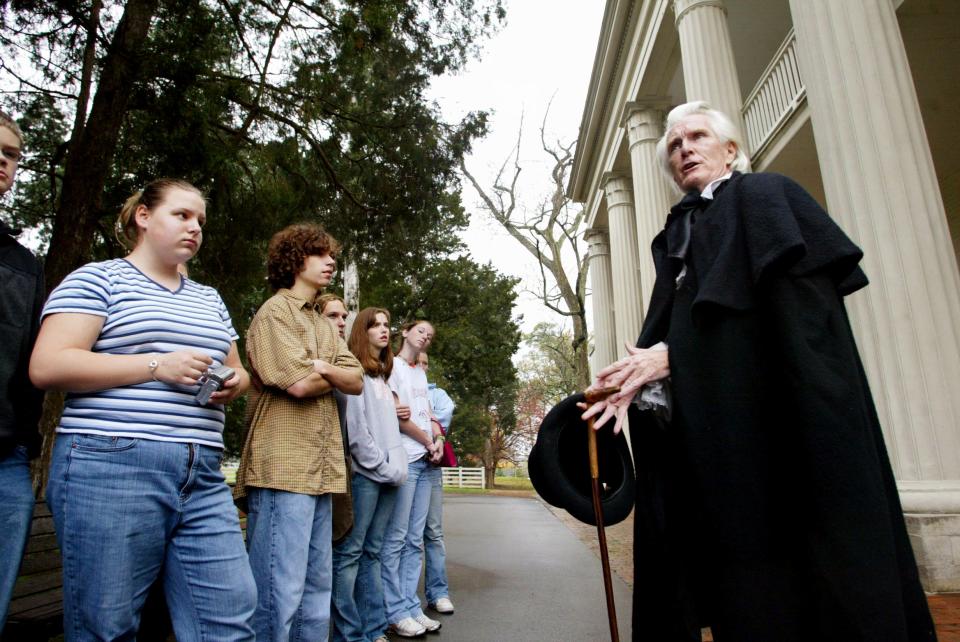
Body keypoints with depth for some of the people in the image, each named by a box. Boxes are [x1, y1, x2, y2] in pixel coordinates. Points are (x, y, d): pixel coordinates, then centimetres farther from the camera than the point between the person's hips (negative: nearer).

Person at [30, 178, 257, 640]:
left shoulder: (209, 299, 22)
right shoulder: (98, 279, 4)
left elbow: (235, 370, 26)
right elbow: (47, 367, -7)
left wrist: (234, 382, 2)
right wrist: (157, 365, -14)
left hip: (202, 479, 5)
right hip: (111, 468, -5)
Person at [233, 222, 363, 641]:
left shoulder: (323, 325, 20)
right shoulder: (274, 312, -5)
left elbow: (356, 382, 9)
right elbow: (299, 383, -18)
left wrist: (320, 367, -9)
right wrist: (334, 375, 1)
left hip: (319, 468, 9)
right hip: (283, 466, -8)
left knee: (317, 586, 14)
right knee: (280, 590, -5)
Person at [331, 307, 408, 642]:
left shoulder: (383, 375, 21)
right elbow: (354, 427, -12)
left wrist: (396, 467, 11)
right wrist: (381, 466, -11)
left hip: (387, 475, 8)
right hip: (364, 473, -8)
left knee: (372, 552, 11)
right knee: (350, 553, -2)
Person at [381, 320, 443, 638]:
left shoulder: (420, 373, 20)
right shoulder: (392, 365, -3)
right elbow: (397, 415, -9)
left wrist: (438, 440, 0)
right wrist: (429, 443, -2)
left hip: (424, 461, 8)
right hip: (402, 459, -7)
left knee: (414, 539, 10)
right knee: (396, 538, -2)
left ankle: (411, 607, 17)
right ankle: (396, 613, 6)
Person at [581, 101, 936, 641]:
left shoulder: (764, 196, 5)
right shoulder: (677, 234, 22)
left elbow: (804, 305, -10)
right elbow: (670, 335, 12)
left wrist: (669, 354, -15)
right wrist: (642, 373, -10)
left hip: (771, 410, -5)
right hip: (708, 429, 6)